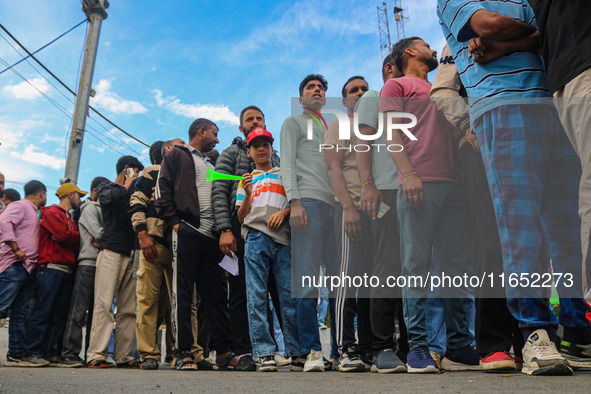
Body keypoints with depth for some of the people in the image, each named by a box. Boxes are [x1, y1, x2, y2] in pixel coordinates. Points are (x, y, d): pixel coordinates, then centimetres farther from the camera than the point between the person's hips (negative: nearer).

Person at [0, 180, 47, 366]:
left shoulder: (34, 212, 25)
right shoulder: (19, 206, -1)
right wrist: (16, 249, -20)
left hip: (29, 268, 9)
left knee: (21, 314, 7)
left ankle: (16, 354, 11)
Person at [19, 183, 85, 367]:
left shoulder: (70, 218, 26)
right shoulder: (52, 213, 1)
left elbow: (75, 241, 17)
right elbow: (66, 236, -13)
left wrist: (65, 237, -1)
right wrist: (79, 235, 3)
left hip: (67, 271, 8)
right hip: (51, 267, -8)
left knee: (60, 314, 4)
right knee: (43, 311, -10)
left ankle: (50, 353, 7)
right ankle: (31, 353, -7)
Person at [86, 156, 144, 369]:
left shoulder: (132, 193, 27)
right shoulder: (107, 188, 12)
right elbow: (109, 197, -12)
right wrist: (127, 185, 4)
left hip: (131, 253, 5)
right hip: (111, 250, -5)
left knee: (129, 309, -1)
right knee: (104, 304, -10)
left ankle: (124, 356, -1)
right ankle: (96, 355, -10)